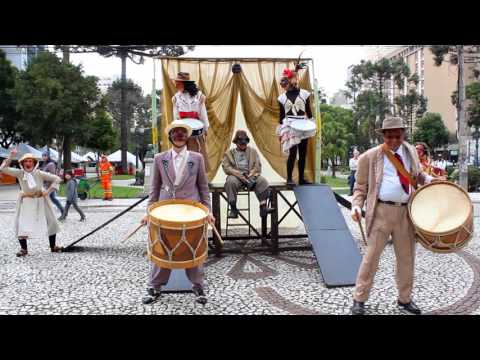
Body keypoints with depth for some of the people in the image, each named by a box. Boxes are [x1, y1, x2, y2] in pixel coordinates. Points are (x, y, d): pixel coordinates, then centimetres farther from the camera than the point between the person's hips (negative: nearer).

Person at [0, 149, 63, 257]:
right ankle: (24, 249, 7)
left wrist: (48, 191, -10)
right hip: (26, 201, 0)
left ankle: (53, 246, 23)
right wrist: (10, 157, -21)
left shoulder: (40, 173, -8)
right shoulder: (19, 173, -6)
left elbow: (56, 179, -5)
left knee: (51, 222, 6)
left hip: (40, 201, 0)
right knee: (21, 224, -7)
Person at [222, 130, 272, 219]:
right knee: (231, 181, -36)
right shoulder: (229, 153, 16)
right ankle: (233, 208, -30)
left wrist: (251, 174, -10)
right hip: (236, 176, -1)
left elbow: (258, 166, 12)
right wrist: (239, 174, -13)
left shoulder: (253, 151, 21)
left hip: (251, 175, 1)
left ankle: (263, 205, -31)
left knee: (262, 181, -30)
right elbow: (226, 168, 3)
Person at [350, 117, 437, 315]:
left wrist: (433, 181, 5)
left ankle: (405, 299, 31)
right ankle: (359, 299, 11)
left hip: (406, 212, 5)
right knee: (372, 256, -2)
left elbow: (418, 175, 24)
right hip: (381, 211, -4)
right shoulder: (369, 157, -3)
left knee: (407, 257, 14)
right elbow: (361, 187, 2)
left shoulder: (410, 151, 10)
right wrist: (357, 205, -15)